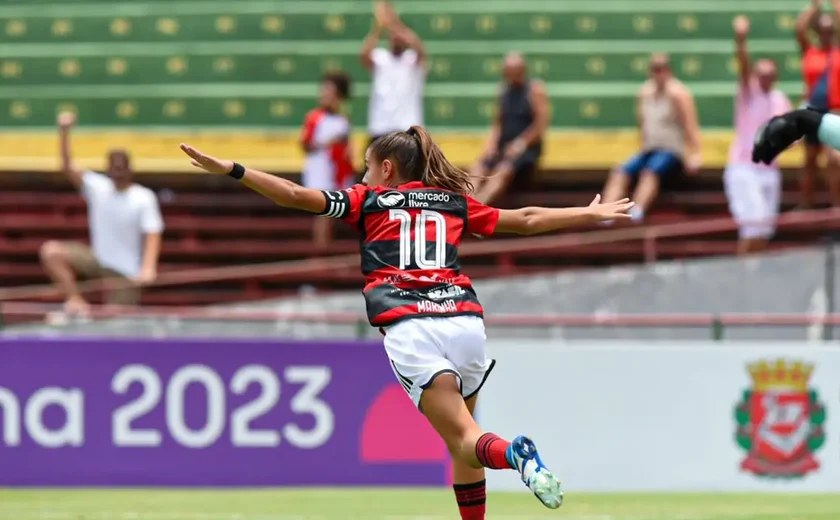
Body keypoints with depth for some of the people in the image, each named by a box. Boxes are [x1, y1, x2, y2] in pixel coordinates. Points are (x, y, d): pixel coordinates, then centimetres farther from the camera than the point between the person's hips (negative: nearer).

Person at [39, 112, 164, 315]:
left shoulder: (145, 198, -10)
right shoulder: (97, 187, -2)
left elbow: (152, 235, -16)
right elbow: (68, 168, -11)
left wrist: (148, 267, -34)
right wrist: (64, 133, -26)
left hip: (126, 273, -3)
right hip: (97, 259, 3)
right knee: (51, 251, -18)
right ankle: (75, 300, -19)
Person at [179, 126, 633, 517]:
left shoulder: (369, 201, 17)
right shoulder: (456, 203, 25)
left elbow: (297, 196, 9)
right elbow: (526, 220, 31)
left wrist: (231, 170, 11)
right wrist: (591, 214, 44)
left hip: (409, 328, -3)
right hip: (464, 319, 3)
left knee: (464, 440, -7)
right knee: (462, 441, 18)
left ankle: (513, 454, -38)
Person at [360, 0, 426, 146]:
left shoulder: (413, 60, 1)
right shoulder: (379, 58, 5)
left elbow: (420, 50, -23)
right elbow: (364, 54, -17)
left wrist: (396, 25, -32)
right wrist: (378, 27, -31)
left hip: (407, 130, -2)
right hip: (380, 129, 2)